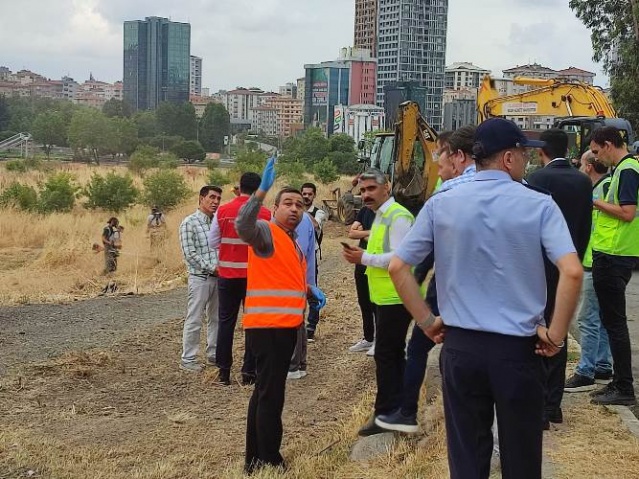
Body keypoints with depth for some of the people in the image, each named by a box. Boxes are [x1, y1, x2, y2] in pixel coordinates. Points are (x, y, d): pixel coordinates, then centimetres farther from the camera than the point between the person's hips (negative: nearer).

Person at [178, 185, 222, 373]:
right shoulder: (189, 223, -6)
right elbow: (189, 254, -13)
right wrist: (212, 267, -14)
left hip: (218, 277, 6)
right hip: (200, 278, -6)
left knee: (216, 318, 11)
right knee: (194, 320, -2)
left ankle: (214, 355, 21)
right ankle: (188, 359, 5)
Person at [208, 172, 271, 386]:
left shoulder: (222, 211, -4)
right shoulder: (265, 214, -9)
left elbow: (213, 242, 2)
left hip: (228, 274, 2)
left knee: (226, 321, 11)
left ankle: (224, 371, 13)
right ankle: (249, 372, 8)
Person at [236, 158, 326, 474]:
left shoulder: (293, 242, 18)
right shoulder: (266, 232, -9)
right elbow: (243, 226, -32)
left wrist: (311, 291, 14)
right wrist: (262, 190, -40)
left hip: (285, 326, 10)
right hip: (267, 326, -10)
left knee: (265, 392, 16)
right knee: (271, 395, -7)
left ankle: (256, 460, 26)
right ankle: (270, 463, -1)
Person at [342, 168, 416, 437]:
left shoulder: (398, 216, -17)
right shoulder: (381, 216, 14)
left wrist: (364, 258, -20)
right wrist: (363, 256, 5)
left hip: (395, 298, -10)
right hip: (386, 297, 10)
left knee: (385, 355, -6)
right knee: (393, 354, 16)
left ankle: (385, 414, 1)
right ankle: (396, 410, 26)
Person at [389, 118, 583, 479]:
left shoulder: (441, 205, 0)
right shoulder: (539, 205, -7)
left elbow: (398, 268, -1)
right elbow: (572, 272, -19)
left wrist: (427, 321, 6)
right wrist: (555, 335, -8)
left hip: (460, 345, 2)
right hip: (519, 348, -2)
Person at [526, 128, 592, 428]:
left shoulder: (538, 179, -13)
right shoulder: (583, 181, 6)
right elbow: (586, 227, 10)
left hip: (541, 268, -6)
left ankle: (540, 407, -2)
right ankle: (554, 405, 21)